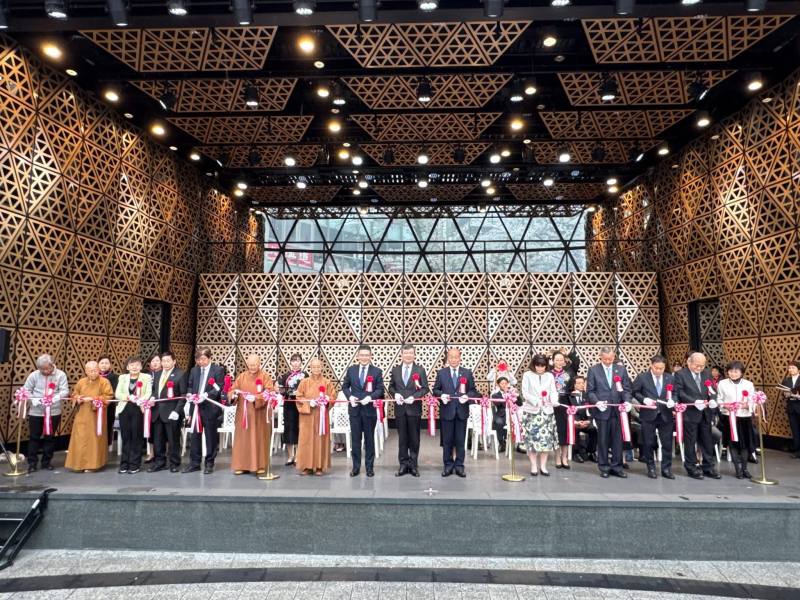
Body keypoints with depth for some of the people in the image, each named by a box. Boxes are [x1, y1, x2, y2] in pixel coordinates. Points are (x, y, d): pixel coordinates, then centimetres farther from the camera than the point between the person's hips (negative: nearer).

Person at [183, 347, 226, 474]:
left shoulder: (218, 370, -3)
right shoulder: (194, 370, 13)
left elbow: (219, 388, -11)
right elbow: (190, 386, 16)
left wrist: (206, 395, -23)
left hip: (211, 408, -5)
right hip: (195, 406, 5)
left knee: (211, 437, 4)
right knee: (194, 436, 9)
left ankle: (209, 464, 14)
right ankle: (194, 463, 20)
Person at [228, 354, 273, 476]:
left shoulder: (265, 376, -1)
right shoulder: (241, 376, 10)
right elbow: (233, 390, 9)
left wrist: (256, 398, -24)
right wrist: (233, 394, -15)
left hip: (259, 413, -3)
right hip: (243, 413, 3)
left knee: (259, 439, 1)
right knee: (242, 439, 4)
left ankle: (260, 465, 8)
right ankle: (241, 465, 11)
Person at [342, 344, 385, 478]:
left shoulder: (377, 371, 0)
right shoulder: (351, 370, 6)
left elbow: (380, 390, -2)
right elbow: (345, 386, 11)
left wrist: (370, 397, -18)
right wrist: (349, 396, -8)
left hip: (370, 409, -1)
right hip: (354, 409, 2)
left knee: (369, 439, 7)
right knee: (355, 439, 7)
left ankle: (369, 467, 18)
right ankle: (356, 466, 17)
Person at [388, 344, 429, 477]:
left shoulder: (420, 370, 0)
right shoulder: (395, 370, 7)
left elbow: (425, 388, -2)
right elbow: (391, 386, 11)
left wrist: (414, 397, -17)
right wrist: (395, 394, -10)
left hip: (414, 408, -2)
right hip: (400, 408, 2)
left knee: (414, 438, 6)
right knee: (402, 437, 8)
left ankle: (413, 465, 17)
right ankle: (403, 464, 17)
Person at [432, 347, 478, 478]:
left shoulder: (467, 373, 6)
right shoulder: (441, 373, 5)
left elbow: (473, 390, 5)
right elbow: (435, 390, 6)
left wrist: (467, 396, -14)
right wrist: (441, 395, -14)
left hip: (462, 411, 0)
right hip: (447, 411, 0)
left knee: (460, 440, 6)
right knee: (447, 440, 6)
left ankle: (459, 466, 16)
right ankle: (448, 465, 17)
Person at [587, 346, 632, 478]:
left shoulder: (621, 369, 7)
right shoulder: (594, 370, 0)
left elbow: (626, 388, 6)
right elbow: (590, 390, -1)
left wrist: (627, 401, -11)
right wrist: (597, 402, -17)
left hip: (617, 409, 2)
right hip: (601, 410, -2)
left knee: (617, 438, 5)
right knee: (603, 439, 6)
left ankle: (616, 466, 16)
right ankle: (604, 467, 16)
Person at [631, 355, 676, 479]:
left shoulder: (670, 378, 6)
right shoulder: (642, 377, -4)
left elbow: (674, 393, 11)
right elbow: (634, 392, -1)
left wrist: (672, 401, -10)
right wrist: (644, 399, -17)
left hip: (665, 415, 3)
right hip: (648, 415, -2)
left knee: (667, 443, 5)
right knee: (648, 443, 6)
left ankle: (666, 469, 17)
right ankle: (651, 468, 18)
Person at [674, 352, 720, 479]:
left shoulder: (707, 373, 10)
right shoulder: (680, 374, -7)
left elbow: (713, 390, 9)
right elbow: (679, 393, -13)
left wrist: (713, 399, -12)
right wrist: (694, 402, -23)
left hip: (705, 414, 5)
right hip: (689, 414, -5)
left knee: (708, 442, 11)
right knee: (690, 443, 3)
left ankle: (708, 468, 22)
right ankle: (691, 468, 14)